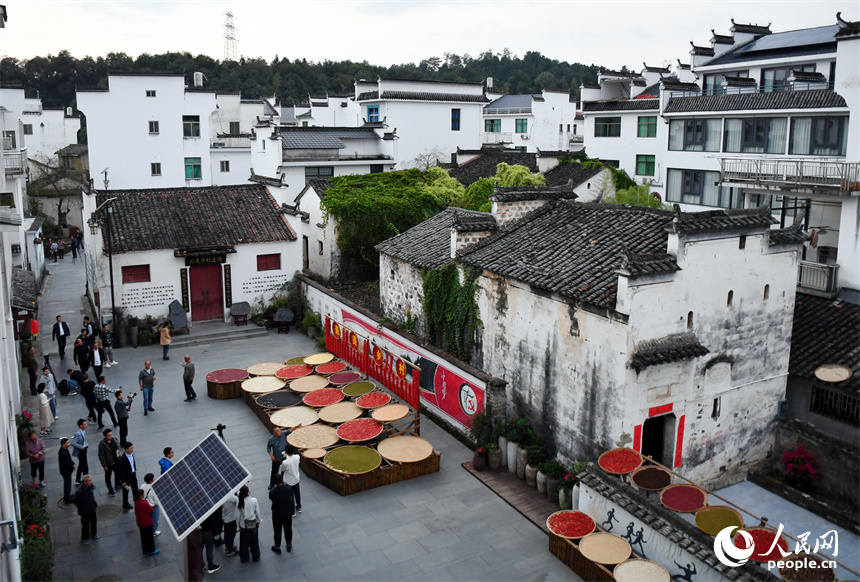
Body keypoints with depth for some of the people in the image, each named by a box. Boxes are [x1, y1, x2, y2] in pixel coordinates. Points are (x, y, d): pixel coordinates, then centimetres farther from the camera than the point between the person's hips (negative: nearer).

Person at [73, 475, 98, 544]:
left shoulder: (91, 487, -12)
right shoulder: (79, 492, -32)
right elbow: (76, 502, -17)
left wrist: (95, 504, 6)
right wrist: (82, 509, -9)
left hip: (92, 509, 6)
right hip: (85, 512, -6)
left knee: (94, 521, 23)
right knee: (85, 525, 11)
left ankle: (93, 534, 49)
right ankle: (84, 538, 35)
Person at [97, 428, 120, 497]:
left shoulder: (113, 440, -9)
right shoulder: (102, 445, -27)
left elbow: (117, 446, 13)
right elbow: (101, 456, -19)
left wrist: (118, 450, -4)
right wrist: (104, 465, -15)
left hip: (116, 461, 6)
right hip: (108, 464, -6)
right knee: (108, 477, 13)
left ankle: (117, 484, 53)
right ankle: (111, 491, 29)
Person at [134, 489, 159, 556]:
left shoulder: (136, 502, -5)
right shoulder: (144, 502, -28)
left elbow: (136, 512, 10)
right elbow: (152, 511, -19)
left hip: (140, 522, 7)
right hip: (147, 522, -7)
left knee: (143, 536, 20)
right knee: (149, 536, 8)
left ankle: (145, 550, 32)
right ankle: (151, 551, 19)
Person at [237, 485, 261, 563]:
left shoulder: (240, 501, -21)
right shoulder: (254, 500, -21)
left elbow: (239, 514, -11)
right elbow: (257, 512, -9)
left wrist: (239, 524, 4)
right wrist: (259, 521, 7)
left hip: (243, 525, 0)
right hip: (253, 524, 0)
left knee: (244, 542, 19)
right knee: (254, 541, 20)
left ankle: (244, 558, 35)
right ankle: (256, 557, 36)